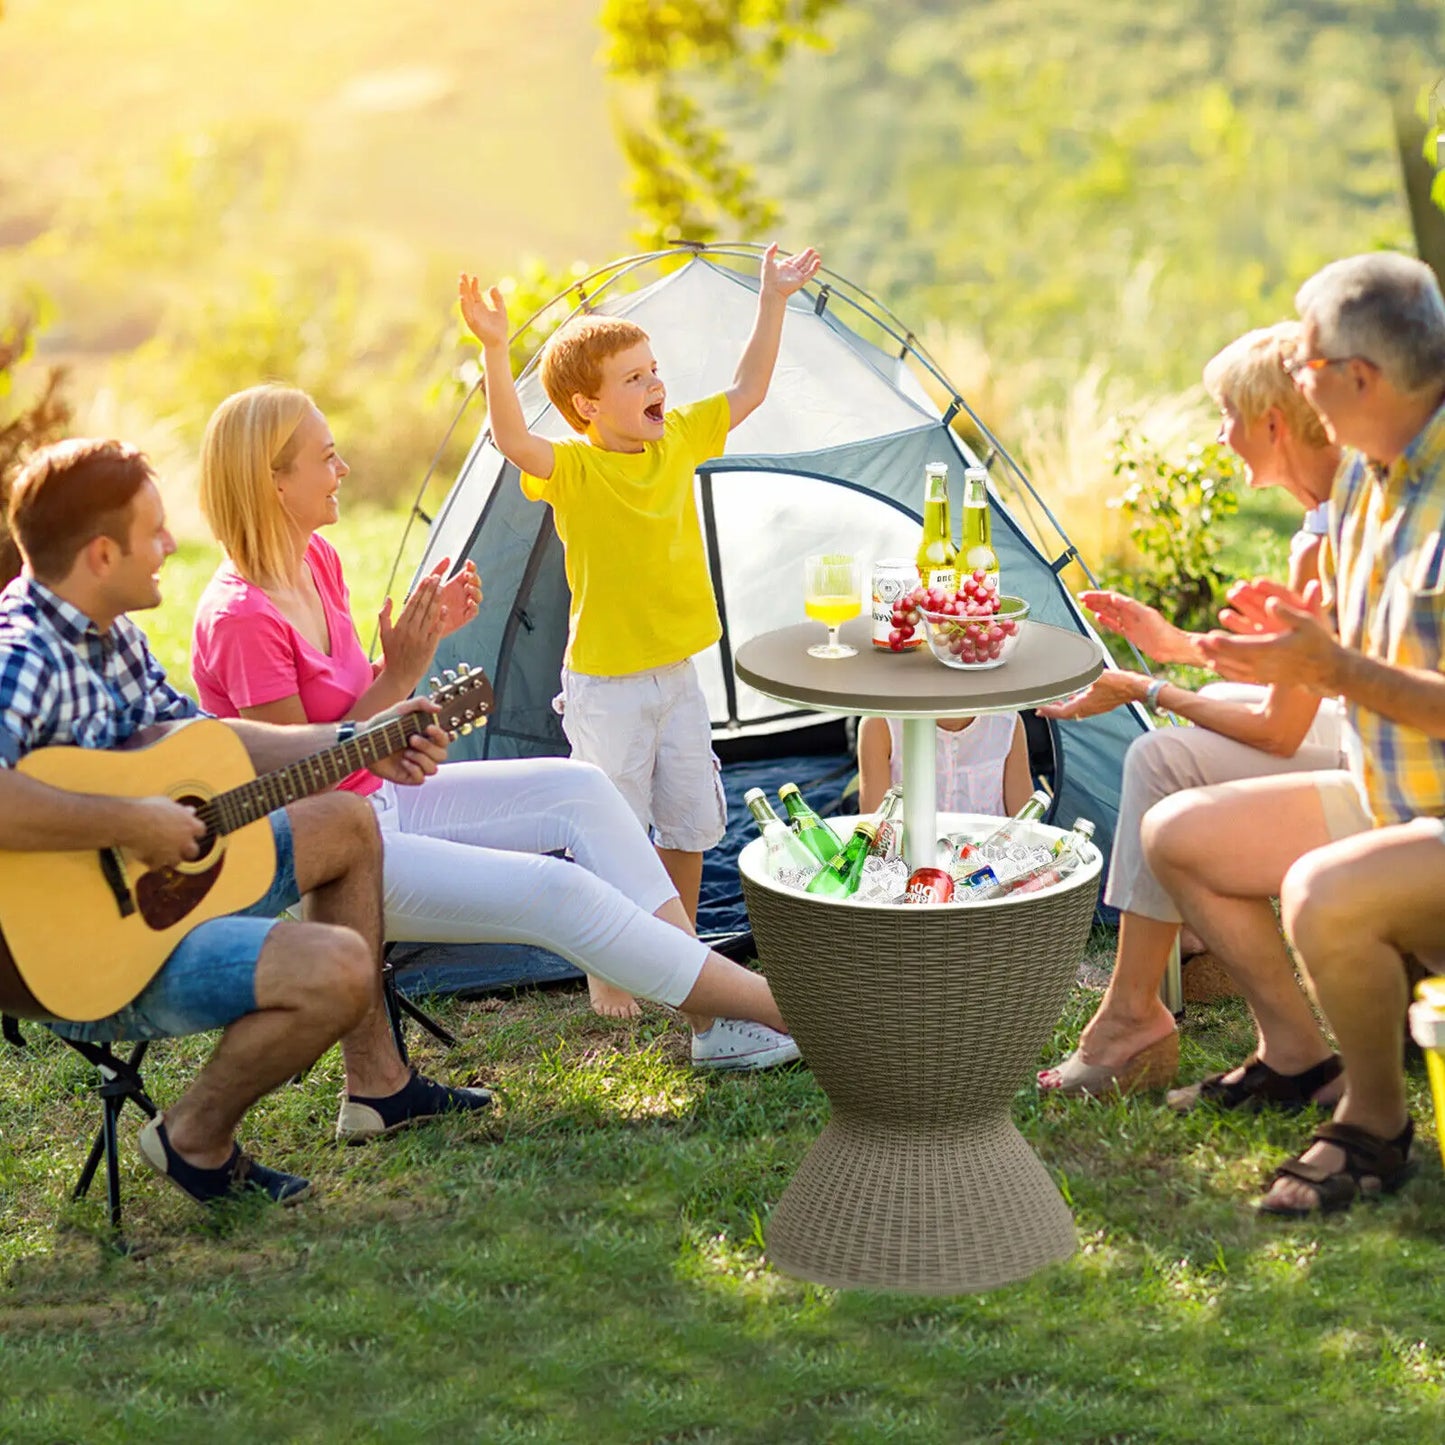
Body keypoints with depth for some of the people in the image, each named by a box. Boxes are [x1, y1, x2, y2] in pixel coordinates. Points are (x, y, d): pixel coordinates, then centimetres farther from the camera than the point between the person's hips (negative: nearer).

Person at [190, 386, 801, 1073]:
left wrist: (424, 633, -5)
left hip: (375, 800, 10)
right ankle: (779, 1007, -9)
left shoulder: (314, 559, 3)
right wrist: (398, 678, -22)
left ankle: (714, 1019, -2)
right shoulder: (240, 619, -25)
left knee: (578, 789, -1)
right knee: (551, 889, -18)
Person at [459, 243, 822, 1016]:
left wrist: (772, 304, 6)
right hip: (607, 684, -6)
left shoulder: (678, 442, 2)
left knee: (690, 819, 15)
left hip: (676, 672, 6)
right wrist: (495, 351, -49)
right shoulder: (572, 468, -17)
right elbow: (513, 442, -36)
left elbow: (747, 392, 11)